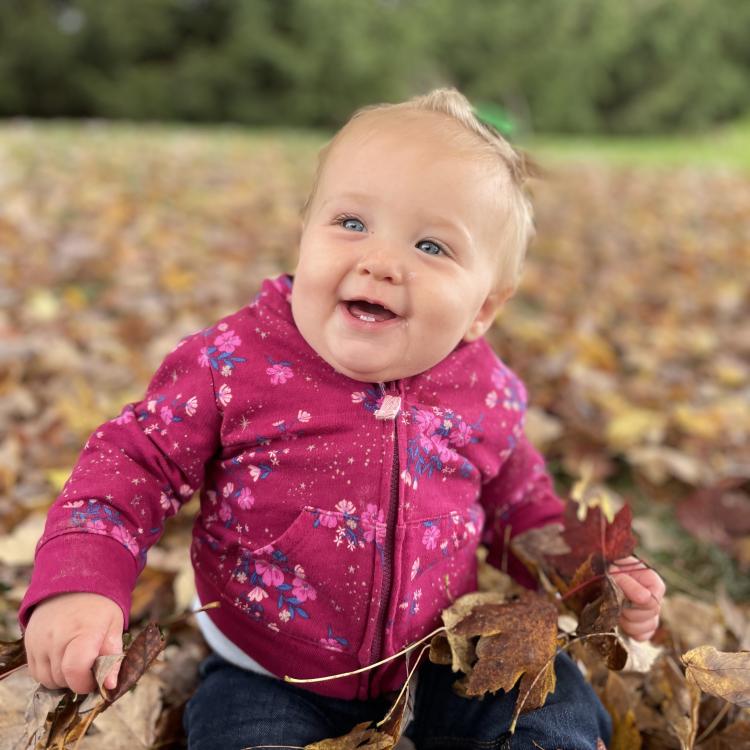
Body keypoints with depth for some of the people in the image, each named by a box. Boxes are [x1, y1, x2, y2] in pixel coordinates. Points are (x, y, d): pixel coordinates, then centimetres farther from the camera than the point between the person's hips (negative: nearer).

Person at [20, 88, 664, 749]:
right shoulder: (234, 361, -18)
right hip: (268, 679, -1)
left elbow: (518, 503, 10)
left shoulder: (487, 395, -9)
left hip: (436, 669, 2)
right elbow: (135, 458, -13)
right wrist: (79, 584, -26)